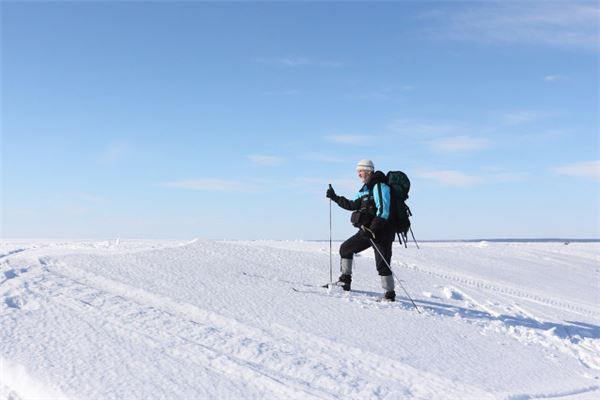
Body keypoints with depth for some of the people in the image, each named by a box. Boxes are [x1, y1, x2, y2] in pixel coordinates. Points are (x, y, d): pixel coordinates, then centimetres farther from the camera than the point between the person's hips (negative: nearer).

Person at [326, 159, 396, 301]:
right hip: (367, 230, 10)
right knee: (345, 248, 14)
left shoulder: (380, 186, -13)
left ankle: (389, 294, 1)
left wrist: (372, 229, -27)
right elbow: (353, 205, 18)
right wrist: (335, 198, 12)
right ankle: (345, 281, 22)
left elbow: (383, 211, -21)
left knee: (382, 263, -10)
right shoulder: (366, 189, 17)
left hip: (381, 232, -10)